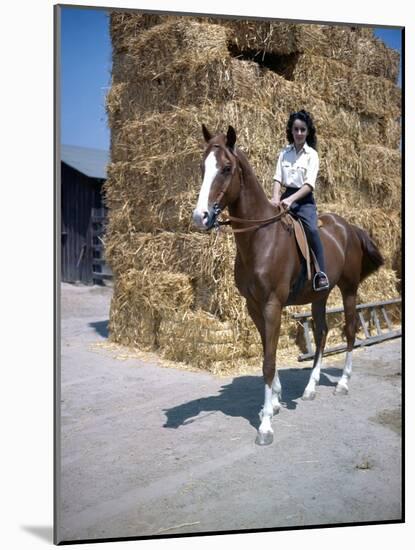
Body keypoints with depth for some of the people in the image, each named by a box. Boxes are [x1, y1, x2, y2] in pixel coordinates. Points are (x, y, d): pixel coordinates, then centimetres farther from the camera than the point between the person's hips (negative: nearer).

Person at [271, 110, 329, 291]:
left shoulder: (311, 154, -2)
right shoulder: (284, 152, 9)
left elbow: (309, 184, -12)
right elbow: (278, 178, 1)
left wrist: (290, 200, -26)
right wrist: (276, 198, -18)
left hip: (304, 199, -4)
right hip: (286, 197, 4)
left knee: (312, 230, -27)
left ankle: (321, 274, -23)